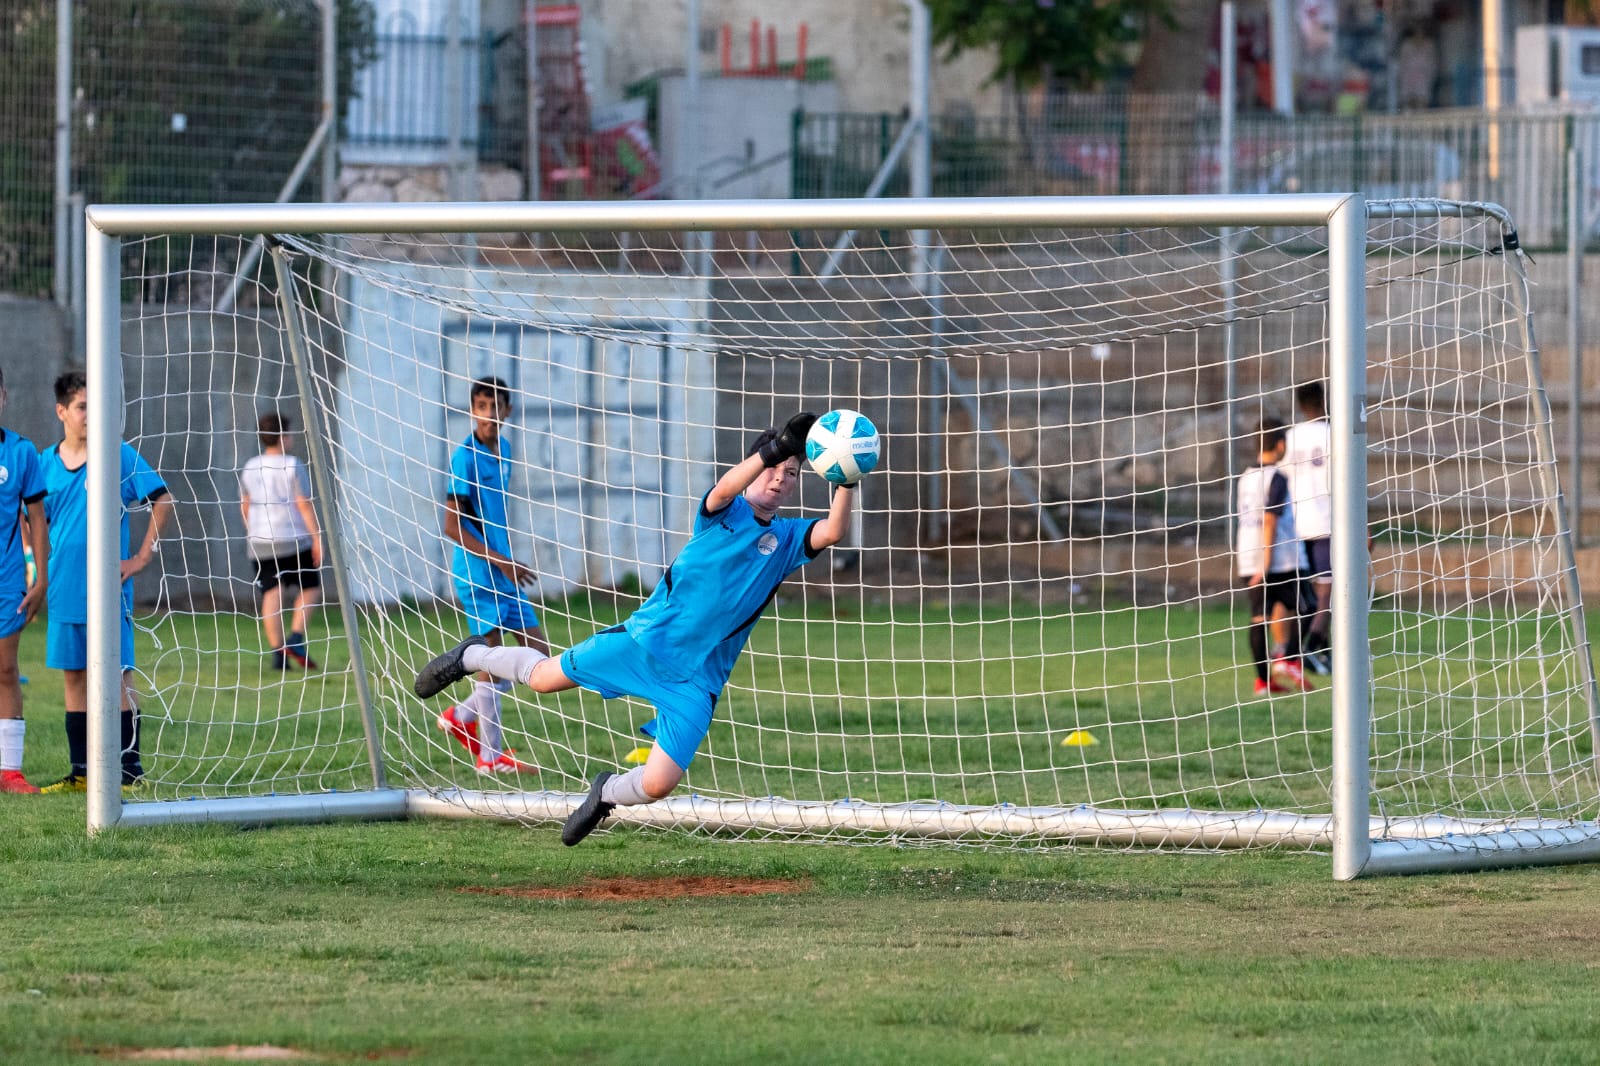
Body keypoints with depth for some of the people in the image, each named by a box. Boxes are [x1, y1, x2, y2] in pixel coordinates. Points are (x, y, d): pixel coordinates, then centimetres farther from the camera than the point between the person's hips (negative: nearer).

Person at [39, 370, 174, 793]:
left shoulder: (119, 455, -3)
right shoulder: (47, 463, 8)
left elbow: (162, 501, -2)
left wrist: (142, 558, -6)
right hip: (64, 592, 4)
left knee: (117, 677, -5)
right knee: (73, 677, 8)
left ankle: (131, 769, -1)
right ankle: (80, 770, 14)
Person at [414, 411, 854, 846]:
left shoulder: (786, 538, 4)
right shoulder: (725, 510, -3)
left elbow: (832, 532, -17)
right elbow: (726, 487, -28)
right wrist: (776, 447, -44)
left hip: (697, 678, 2)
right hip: (648, 639, -2)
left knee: (657, 785, -9)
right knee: (543, 677, 6)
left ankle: (607, 794, 27)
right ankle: (471, 657, 39)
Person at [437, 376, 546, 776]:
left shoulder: (503, 449, 10)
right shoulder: (465, 457, -14)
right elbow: (453, 527, -16)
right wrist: (500, 561, -18)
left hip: (504, 572, 8)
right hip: (477, 573, -8)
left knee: (539, 655, 7)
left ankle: (462, 716, 19)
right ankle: (492, 755, 5)